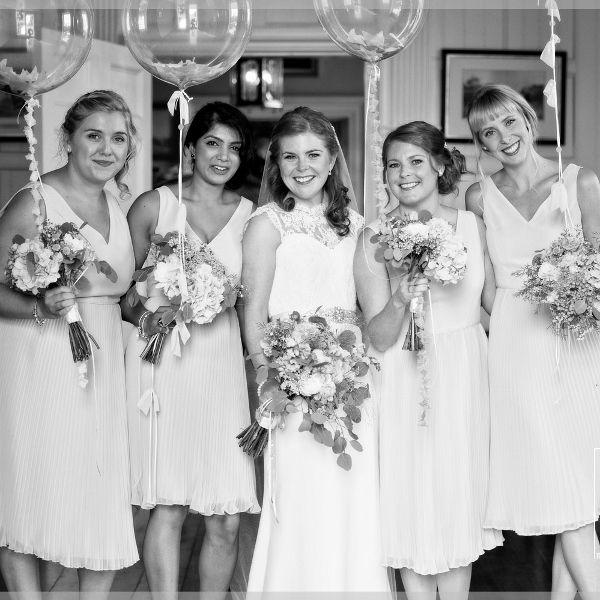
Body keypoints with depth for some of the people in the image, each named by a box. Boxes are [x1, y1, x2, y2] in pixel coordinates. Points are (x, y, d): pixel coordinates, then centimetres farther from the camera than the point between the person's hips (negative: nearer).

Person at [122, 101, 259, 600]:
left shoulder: (250, 217, 8)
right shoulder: (153, 206, 4)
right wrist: (143, 315, -9)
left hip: (221, 364, 2)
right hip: (160, 363, -2)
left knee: (227, 519, 0)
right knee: (167, 508, -5)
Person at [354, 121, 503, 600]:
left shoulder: (471, 224, 0)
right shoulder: (375, 239, -9)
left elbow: (493, 299, 10)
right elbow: (379, 338, -12)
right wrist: (400, 300, -28)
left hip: (467, 376, 3)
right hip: (408, 379, -3)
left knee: (463, 494, 11)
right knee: (415, 500, 5)